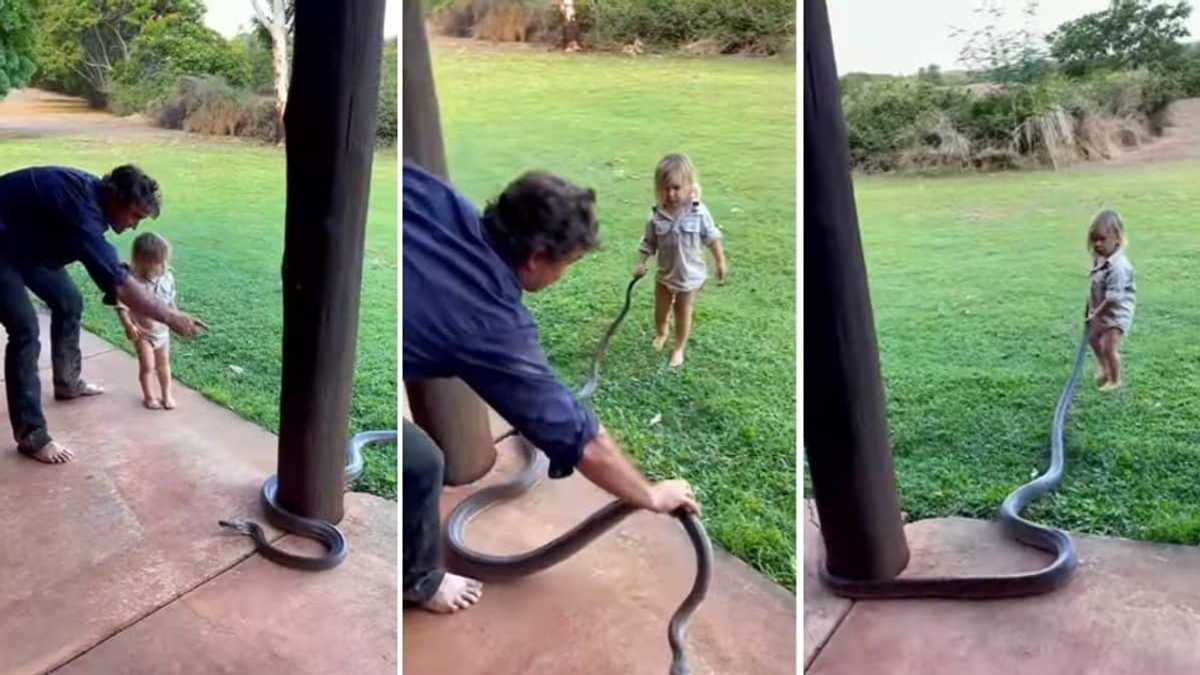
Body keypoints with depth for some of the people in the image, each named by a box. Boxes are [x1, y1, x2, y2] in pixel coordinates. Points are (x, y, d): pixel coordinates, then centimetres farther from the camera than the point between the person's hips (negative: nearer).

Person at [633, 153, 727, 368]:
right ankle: (660, 334, 52)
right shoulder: (657, 216, -15)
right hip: (664, 274, 2)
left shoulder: (699, 213, -19)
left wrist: (720, 263, -1)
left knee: (683, 314, 12)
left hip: (690, 276, -2)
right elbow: (648, 243, -4)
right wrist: (641, 263, -14)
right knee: (660, 311, 20)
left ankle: (679, 349, 33)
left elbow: (712, 239, -7)